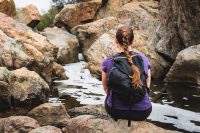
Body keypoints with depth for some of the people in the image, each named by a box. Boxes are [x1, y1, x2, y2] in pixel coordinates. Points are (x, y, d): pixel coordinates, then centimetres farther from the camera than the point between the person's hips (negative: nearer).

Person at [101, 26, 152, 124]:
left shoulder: (108, 62, -11)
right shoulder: (144, 59, -7)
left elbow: (106, 88, 4)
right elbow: (147, 86, 5)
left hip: (115, 111, -1)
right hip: (142, 112, 1)